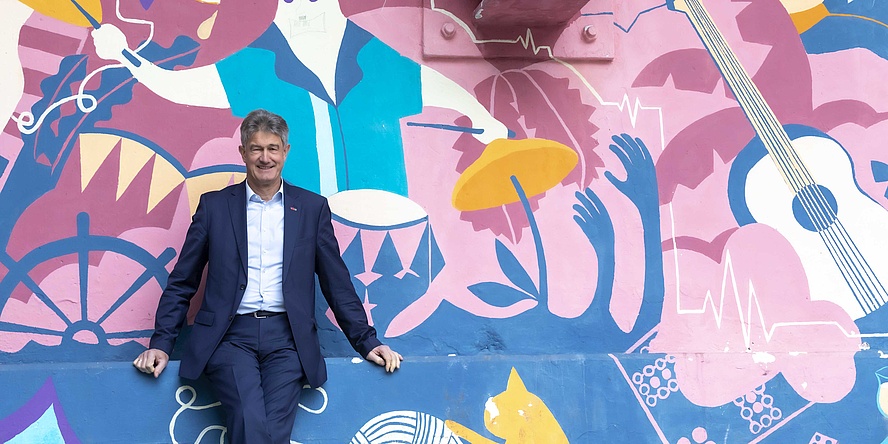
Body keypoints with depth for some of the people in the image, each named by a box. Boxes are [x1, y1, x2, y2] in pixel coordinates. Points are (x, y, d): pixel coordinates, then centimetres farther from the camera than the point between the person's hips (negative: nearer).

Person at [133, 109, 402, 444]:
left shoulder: (312, 208, 12)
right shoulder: (214, 205, 11)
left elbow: (337, 283, 13)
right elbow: (182, 282, 13)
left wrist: (367, 342, 8)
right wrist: (160, 344, 4)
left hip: (286, 340, 1)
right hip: (230, 337, -1)